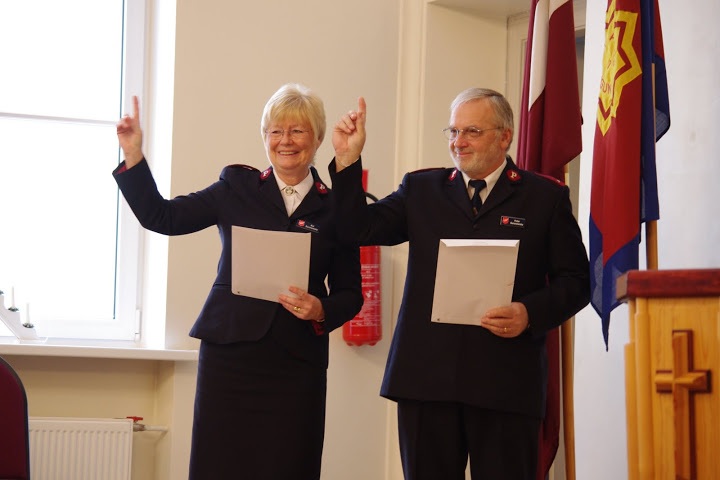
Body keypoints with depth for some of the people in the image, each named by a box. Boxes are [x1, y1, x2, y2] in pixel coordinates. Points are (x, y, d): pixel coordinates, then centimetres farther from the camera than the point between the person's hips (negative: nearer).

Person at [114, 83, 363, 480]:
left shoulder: (335, 208, 7)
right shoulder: (237, 187, 8)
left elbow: (350, 293, 9)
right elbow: (162, 217, 4)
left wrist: (321, 311, -12)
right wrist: (133, 156, -3)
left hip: (296, 363, 0)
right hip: (229, 354, 0)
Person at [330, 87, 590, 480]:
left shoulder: (546, 197, 7)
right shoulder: (420, 189, 15)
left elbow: (574, 282, 5)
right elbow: (359, 230, 5)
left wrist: (529, 313, -13)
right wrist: (348, 159, -3)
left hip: (506, 382, -2)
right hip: (426, 376, 2)